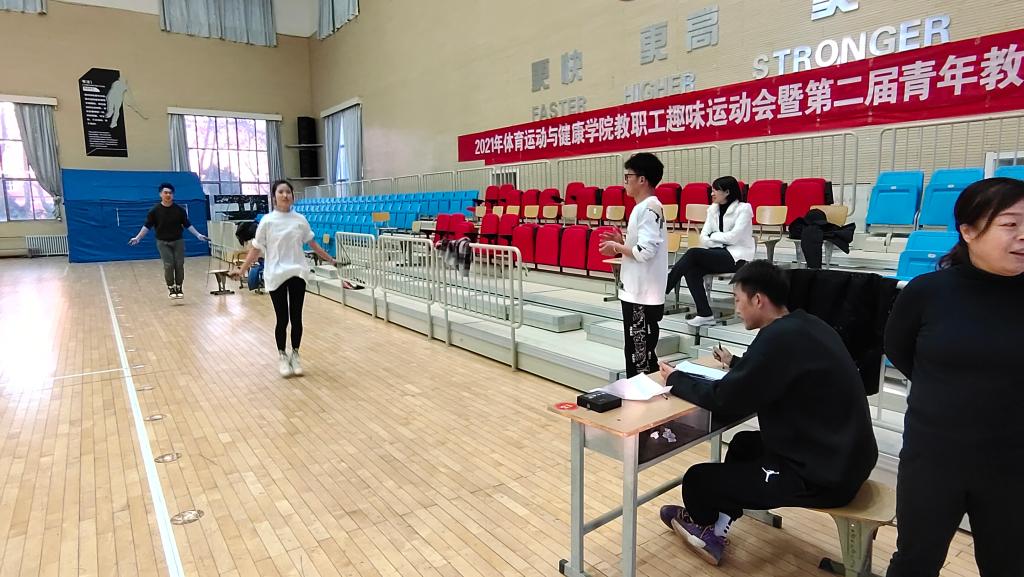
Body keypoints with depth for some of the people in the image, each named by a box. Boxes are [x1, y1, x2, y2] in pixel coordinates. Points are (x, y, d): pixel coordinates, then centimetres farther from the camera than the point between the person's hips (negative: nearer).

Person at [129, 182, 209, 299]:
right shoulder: (155, 210, -4)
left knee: (179, 265, 0)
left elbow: (187, 225, 5)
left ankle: (179, 288, 13)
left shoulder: (180, 209, -2)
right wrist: (138, 237, -7)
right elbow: (147, 226, 0)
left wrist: (198, 235, -1)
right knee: (168, 265, -8)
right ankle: (171, 288, 6)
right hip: (163, 242, -1)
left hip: (178, 241, 1)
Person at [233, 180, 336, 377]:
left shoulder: (300, 220, 3)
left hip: (297, 273, 2)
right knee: (282, 319, 2)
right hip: (276, 275, -2)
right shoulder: (267, 221, -5)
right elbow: (256, 249, -1)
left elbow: (312, 244, 13)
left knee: (296, 317, 4)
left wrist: (331, 260, 16)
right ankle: (282, 356, 21)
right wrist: (242, 270, -7)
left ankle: (295, 354, 21)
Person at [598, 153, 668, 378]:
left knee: (641, 356, -3)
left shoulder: (648, 208, -16)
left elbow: (645, 251, -24)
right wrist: (622, 242, 9)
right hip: (636, 292, 10)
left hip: (642, 295, -10)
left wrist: (618, 247, -10)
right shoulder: (645, 207, 14)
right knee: (639, 353, 17)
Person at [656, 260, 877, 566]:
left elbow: (725, 399, -19)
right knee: (744, 443, 28)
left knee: (697, 479, -1)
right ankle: (713, 528, 32)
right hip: (843, 456, 10)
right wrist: (736, 364, 21)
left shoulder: (780, 337, -24)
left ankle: (704, 524, 35)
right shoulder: (804, 325, 4)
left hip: (822, 474, -10)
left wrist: (676, 379, -5)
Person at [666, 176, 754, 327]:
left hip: (737, 257, -6)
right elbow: (703, 236, 4)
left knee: (693, 253, -27)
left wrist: (713, 236, -3)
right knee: (691, 269, -26)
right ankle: (705, 314, -26)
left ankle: (663, 290, -19)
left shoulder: (744, 208, -6)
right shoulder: (713, 209, 11)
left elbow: (733, 237, -16)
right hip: (719, 254, 6)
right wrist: (719, 244, -12)